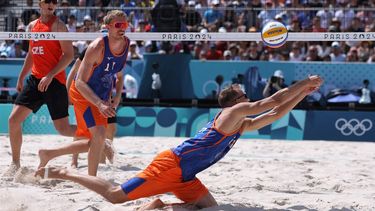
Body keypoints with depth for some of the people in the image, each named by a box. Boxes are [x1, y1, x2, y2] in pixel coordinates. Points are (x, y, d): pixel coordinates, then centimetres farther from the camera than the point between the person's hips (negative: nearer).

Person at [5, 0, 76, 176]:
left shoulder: (58, 25, -8)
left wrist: (50, 75, -20)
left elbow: (69, 55, -13)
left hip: (55, 81, -6)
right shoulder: (32, 26, 13)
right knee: (14, 119, -2)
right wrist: (21, 78, 23)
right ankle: (15, 164, 9)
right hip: (35, 80, 6)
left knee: (63, 129, -4)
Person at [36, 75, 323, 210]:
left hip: (182, 175, 9)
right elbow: (272, 102, -11)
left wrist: (304, 93, 18)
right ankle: (64, 173, 2)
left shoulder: (243, 124, 20)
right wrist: (305, 83, -4)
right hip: (170, 165, -9)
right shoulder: (234, 111, -5)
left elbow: (275, 114, 23)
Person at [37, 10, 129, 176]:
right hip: (82, 93, -8)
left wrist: (114, 101, 3)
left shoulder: (126, 44, -5)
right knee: (99, 135, -24)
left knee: (93, 143, 10)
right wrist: (100, 104, -36)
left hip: (101, 97, 8)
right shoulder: (97, 48, -26)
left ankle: (48, 154, 25)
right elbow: (80, 82, -26)